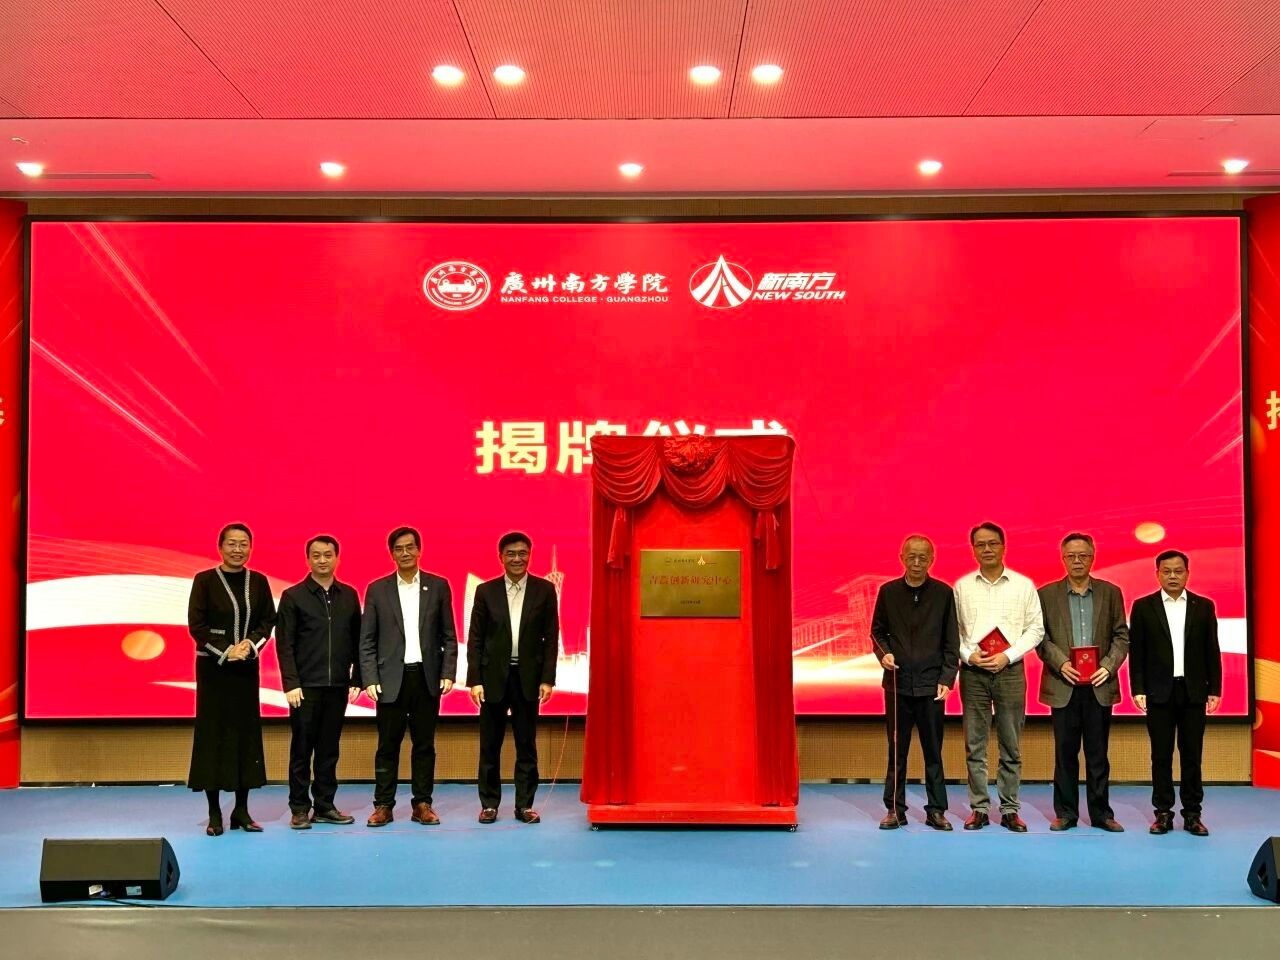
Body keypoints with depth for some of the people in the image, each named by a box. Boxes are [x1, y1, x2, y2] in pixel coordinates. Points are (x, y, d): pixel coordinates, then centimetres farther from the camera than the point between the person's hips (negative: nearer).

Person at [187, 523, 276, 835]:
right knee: (213, 732, 0)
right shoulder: (205, 580, -4)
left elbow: (268, 620, 6)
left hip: (247, 666, 3)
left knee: (247, 732, 4)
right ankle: (214, 813, 7)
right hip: (213, 666, -3)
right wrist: (225, 651, -14)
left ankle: (242, 810, 13)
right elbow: (196, 624, -6)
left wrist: (251, 643, -12)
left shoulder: (258, 581, 5)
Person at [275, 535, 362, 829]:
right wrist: (290, 683, -11)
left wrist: (357, 677, 5)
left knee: (329, 749, 8)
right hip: (306, 686, -3)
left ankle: (324, 806, 16)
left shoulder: (348, 595, 9)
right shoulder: (293, 596, 0)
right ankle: (300, 808, 11)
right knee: (301, 749, 3)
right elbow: (284, 644, -4)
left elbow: (356, 640, 10)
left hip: (337, 685, 3)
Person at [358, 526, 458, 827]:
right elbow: (367, 641, 3)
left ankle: (422, 805, 14)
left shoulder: (438, 586, 5)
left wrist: (448, 673, -3)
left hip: (427, 677, 1)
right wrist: (370, 679, -5)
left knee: (424, 744, 6)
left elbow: (449, 636, 6)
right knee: (387, 745, 3)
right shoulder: (377, 590, 4)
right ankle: (383, 805, 12)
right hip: (391, 678, -1)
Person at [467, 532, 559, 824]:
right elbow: (475, 639, 2)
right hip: (494, 677, 0)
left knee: (527, 745, 5)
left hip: (528, 677, 0)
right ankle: (489, 803, 16)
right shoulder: (486, 591, 2)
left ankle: (524, 805, 13)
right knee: (490, 745, 6)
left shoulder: (545, 590, 2)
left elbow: (551, 637, 1)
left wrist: (548, 679, -4)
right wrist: (474, 680, -5)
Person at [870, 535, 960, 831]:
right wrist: (883, 652, -8)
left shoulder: (943, 593, 1)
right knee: (897, 749, 6)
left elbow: (951, 641, 2)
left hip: (931, 684, -1)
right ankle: (895, 809, 15)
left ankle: (936, 810, 14)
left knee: (933, 751, 5)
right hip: (897, 683, 1)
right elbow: (877, 631, 12)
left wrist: (947, 678, -6)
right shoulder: (888, 592, 3)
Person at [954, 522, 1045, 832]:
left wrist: (1007, 656, -10)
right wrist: (968, 655, -10)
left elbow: (1035, 629, 1)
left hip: (1010, 670, -1)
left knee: (1011, 746, 4)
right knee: (974, 745, 3)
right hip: (973, 671, 1)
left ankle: (1010, 810, 11)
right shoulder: (962, 586, 6)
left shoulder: (1023, 585, 3)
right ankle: (979, 809, 10)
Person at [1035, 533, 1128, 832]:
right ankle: (1065, 813, 13)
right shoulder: (1047, 594, 4)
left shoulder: (1110, 593, 6)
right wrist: (1060, 663, -12)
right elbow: (1040, 636, 2)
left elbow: (1121, 636, 6)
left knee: (1098, 753, 6)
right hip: (1063, 685, -1)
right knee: (1065, 753, 5)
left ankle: (1101, 813, 16)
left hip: (1100, 685, 1)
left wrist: (1108, 666, -8)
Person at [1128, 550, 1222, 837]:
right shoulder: (1143, 607, 2)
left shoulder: (1204, 606, 6)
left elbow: (1212, 651, 7)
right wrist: (1138, 690, -5)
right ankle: (1163, 813, 10)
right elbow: (1136, 652, 1)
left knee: (1192, 755, 5)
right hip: (1159, 692, -1)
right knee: (1161, 756, 3)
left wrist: (1214, 690, 2)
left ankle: (1192, 814, 13)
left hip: (1194, 692, 1)